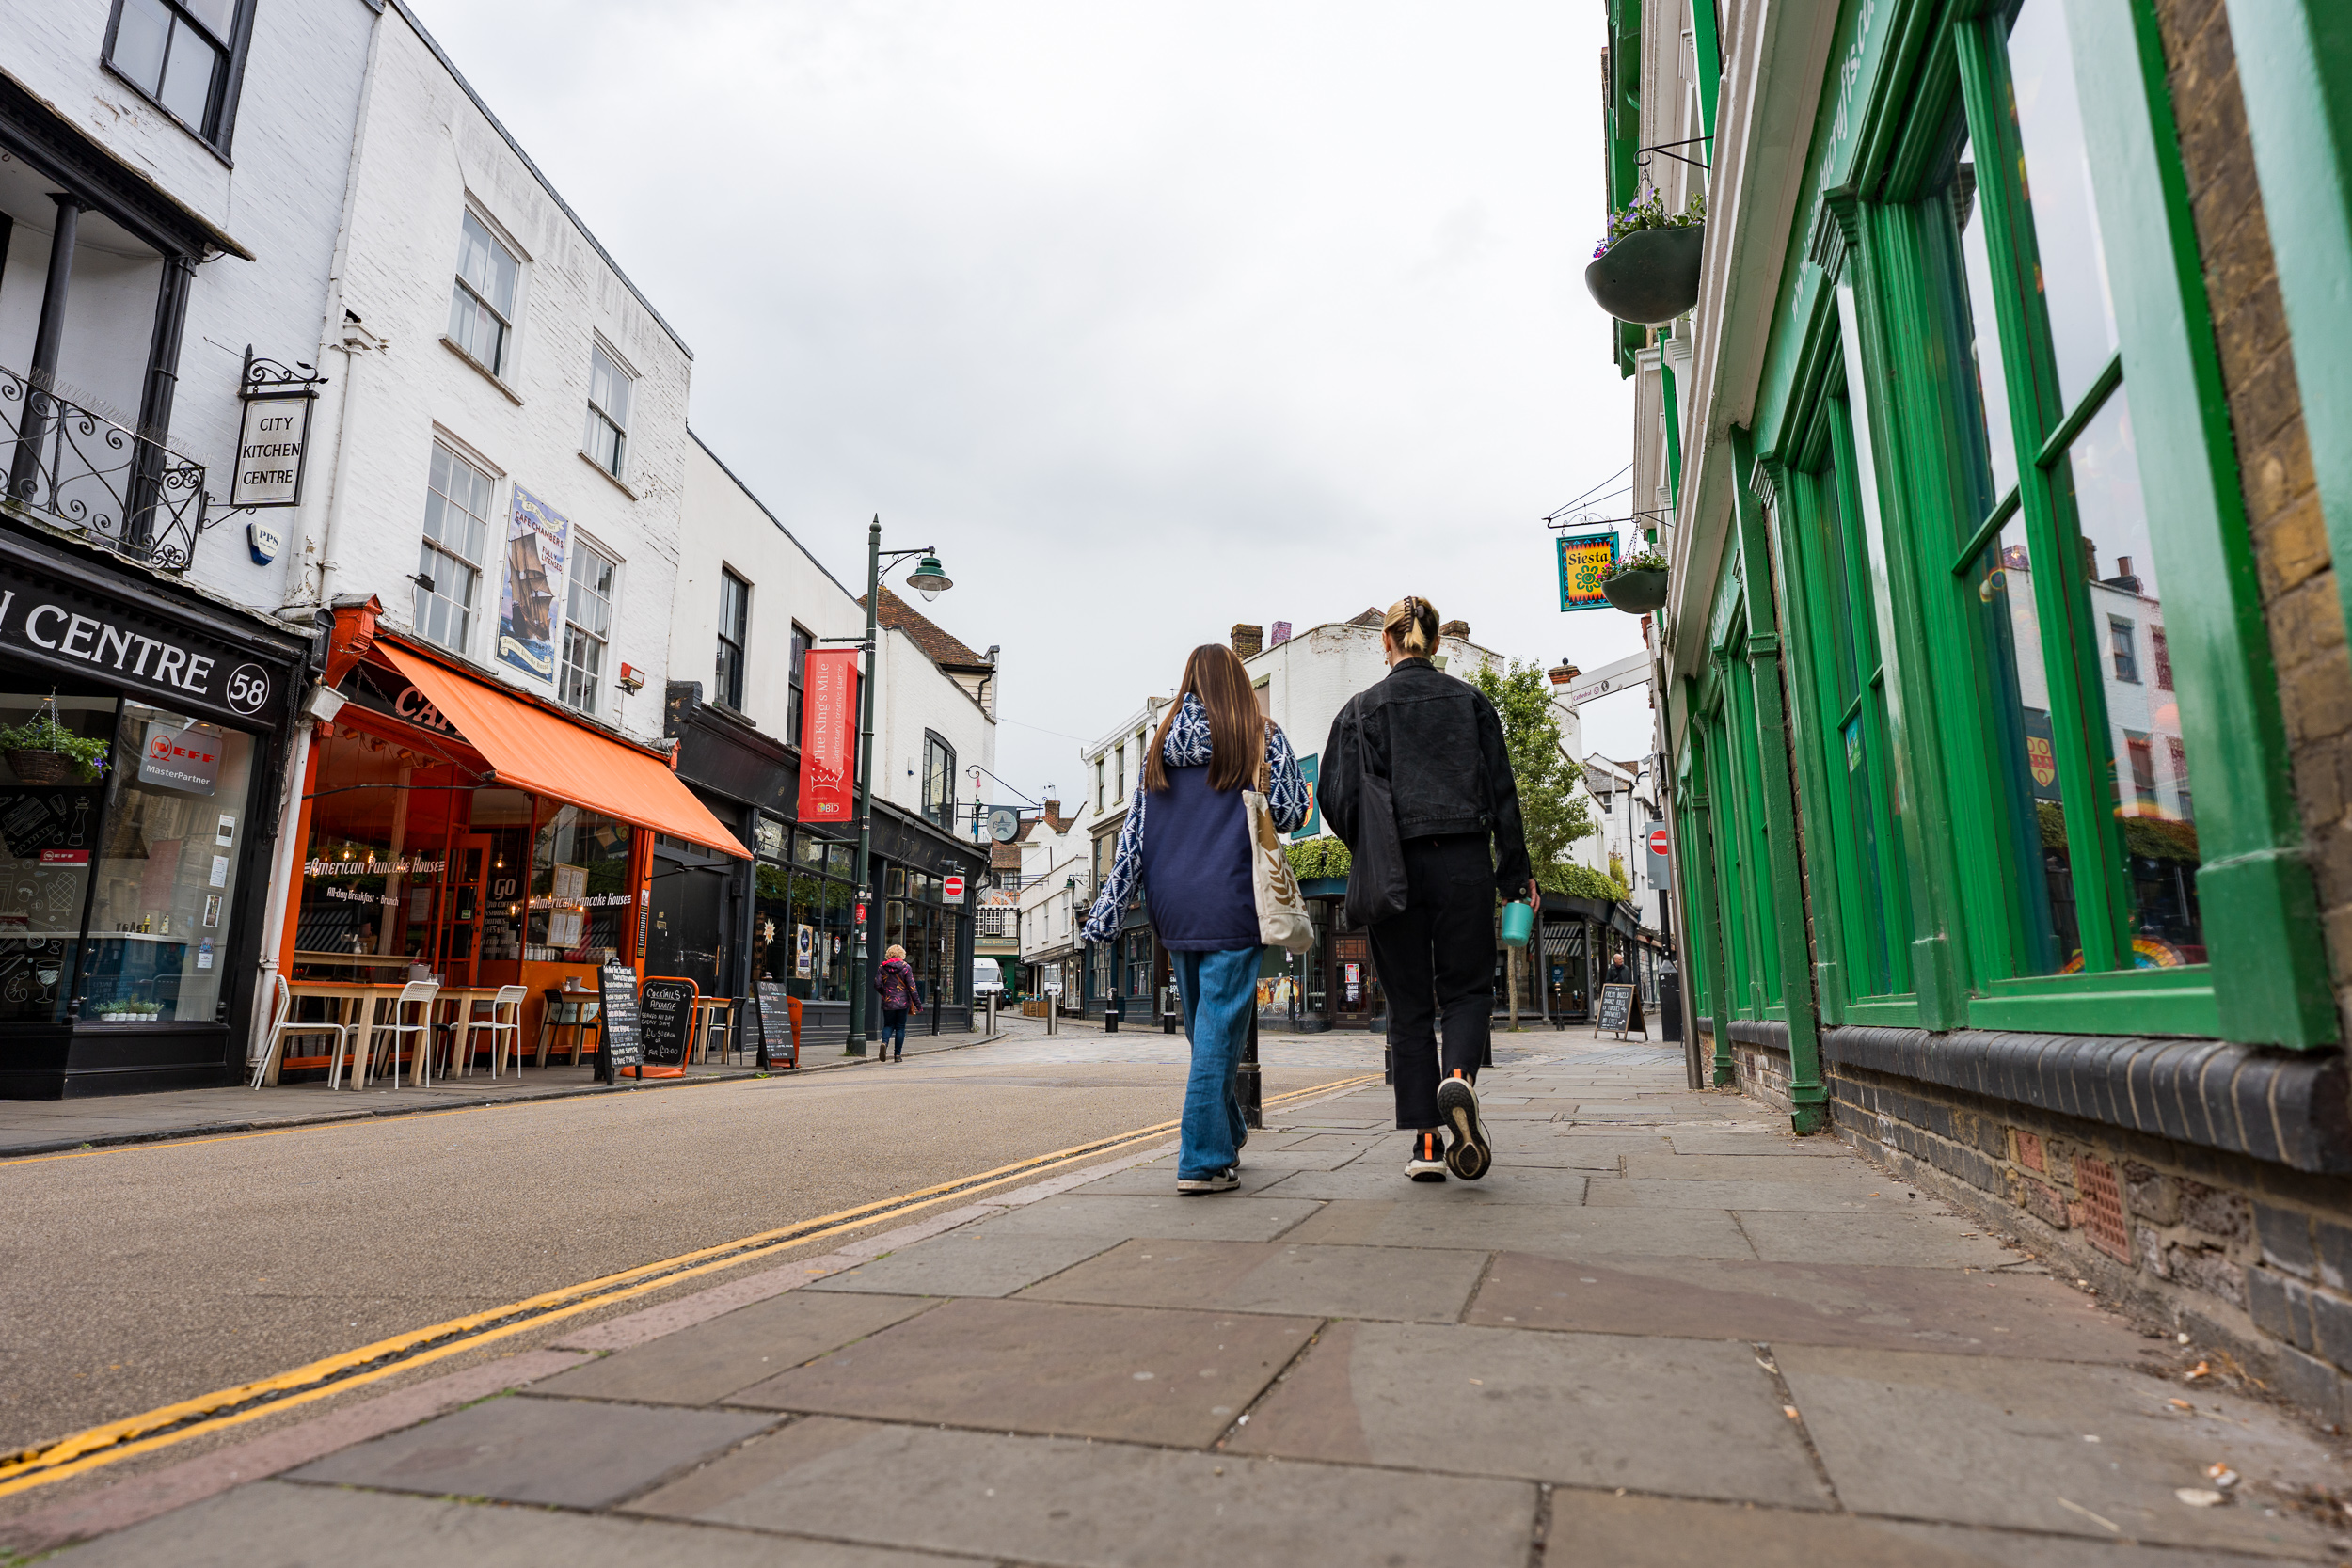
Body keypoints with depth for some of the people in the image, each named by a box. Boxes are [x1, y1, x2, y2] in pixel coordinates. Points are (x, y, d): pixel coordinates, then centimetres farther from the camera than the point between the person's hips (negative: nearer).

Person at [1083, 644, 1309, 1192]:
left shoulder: (1162, 743, 10)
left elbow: (1133, 832, 6)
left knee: (1202, 1026, 17)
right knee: (1220, 1029, -1)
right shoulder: (1263, 738, 1)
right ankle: (1202, 1161, -1)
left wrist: (1107, 910, 4)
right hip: (1230, 903, -4)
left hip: (1171, 904, 4)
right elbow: (1291, 815, -2)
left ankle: (1226, 1136, 32)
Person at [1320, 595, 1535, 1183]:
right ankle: (1459, 1076, -20)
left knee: (1408, 1005, 6)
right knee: (1467, 987, 10)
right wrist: (1516, 873, 10)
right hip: (1463, 862, 1)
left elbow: (1337, 798, -1)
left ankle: (1425, 1142, 4)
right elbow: (1501, 791, 7)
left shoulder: (1363, 707, 4)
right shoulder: (1470, 700, 9)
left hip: (1394, 867, 0)